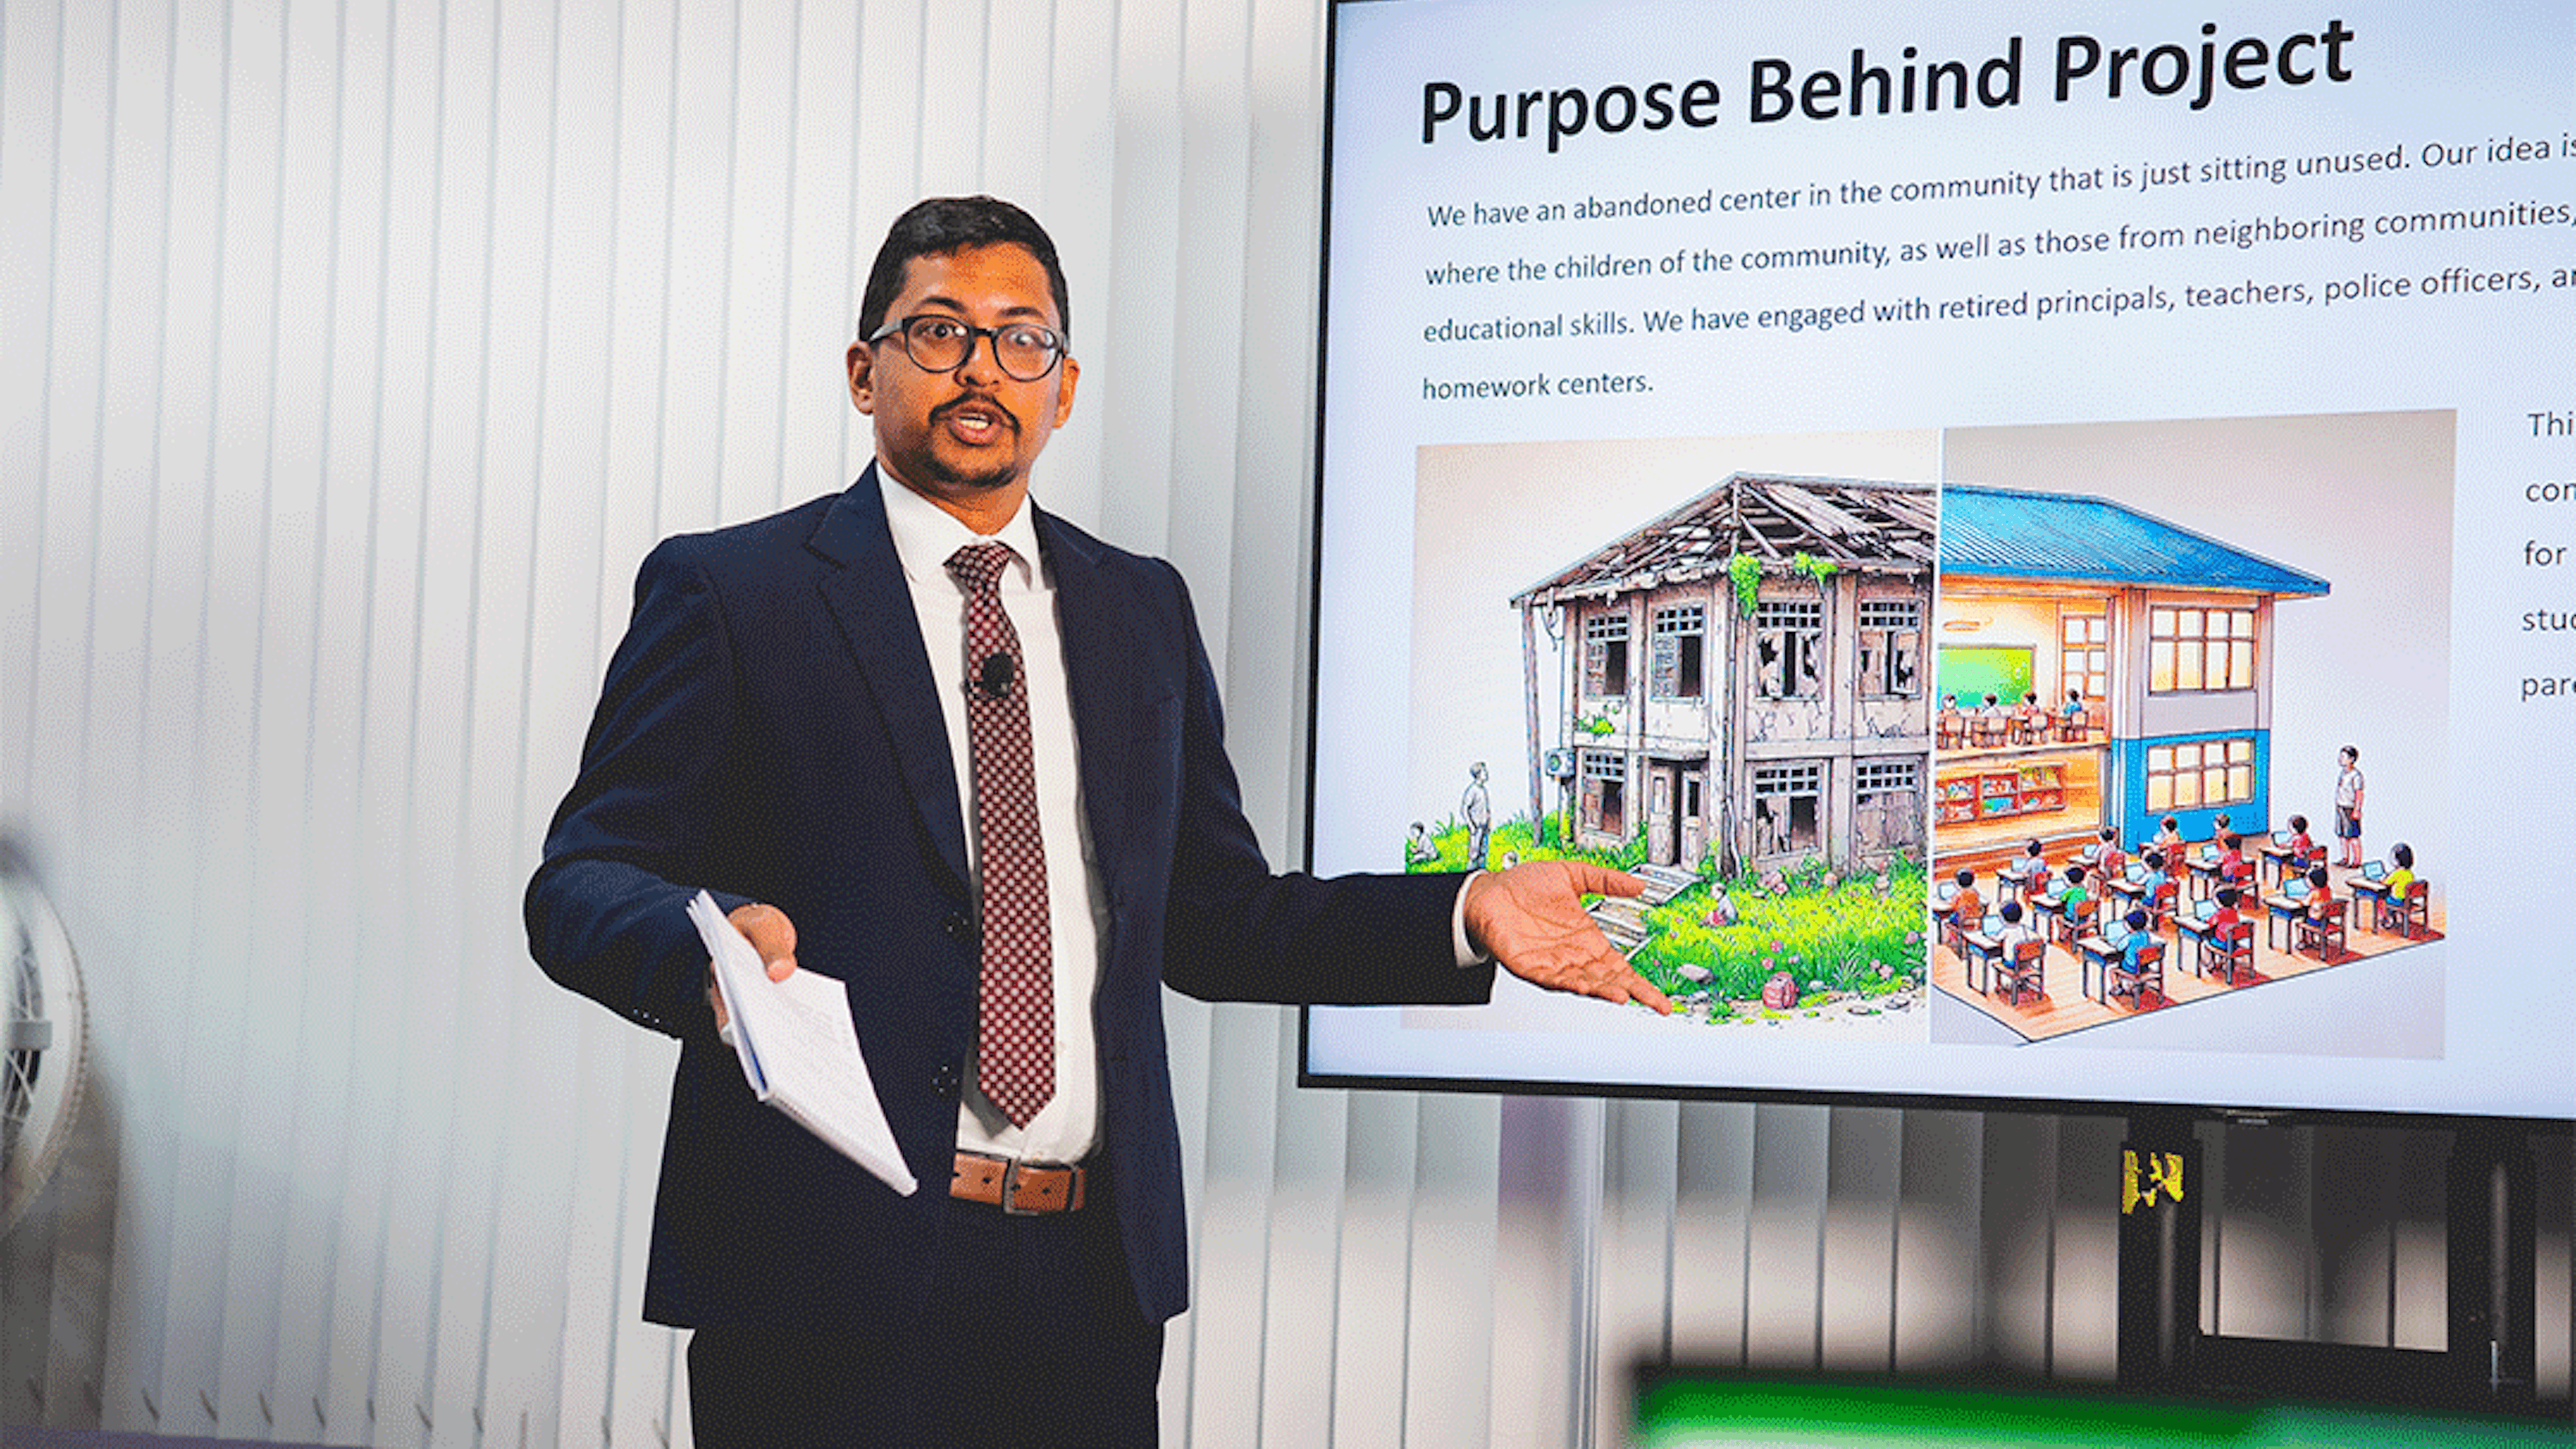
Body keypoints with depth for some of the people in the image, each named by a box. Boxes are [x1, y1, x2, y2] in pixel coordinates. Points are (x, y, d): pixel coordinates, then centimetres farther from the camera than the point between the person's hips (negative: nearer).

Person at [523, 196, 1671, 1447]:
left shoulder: (1144, 612, 16)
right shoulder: (727, 591, 2)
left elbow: (1210, 921, 17)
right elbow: (580, 883, -4)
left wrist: (1466, 917, 4)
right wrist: (716, 942, -26)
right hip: (834, 1267, -4)